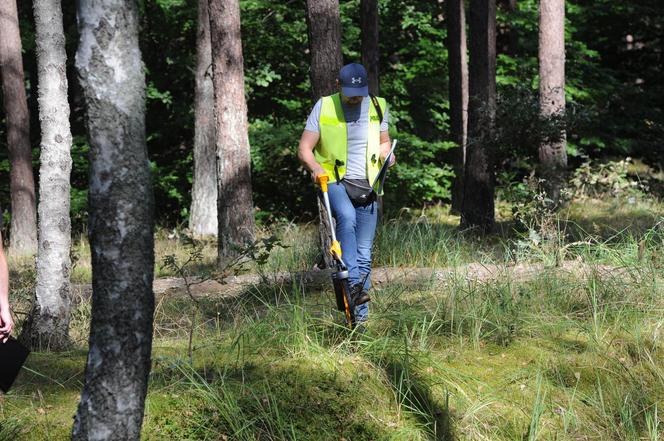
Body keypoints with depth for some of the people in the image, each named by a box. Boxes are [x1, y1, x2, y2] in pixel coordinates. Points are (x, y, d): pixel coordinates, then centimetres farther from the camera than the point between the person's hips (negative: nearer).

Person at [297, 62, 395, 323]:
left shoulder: (377, 107, 7)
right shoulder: (324, 108, -2)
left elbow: (384, 142, 21)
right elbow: (304, 149, -3)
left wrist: (387, 153, -3)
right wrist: (316, 167, -24)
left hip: (365, 186, 3)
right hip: (333, 182, -3)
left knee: (364, 253, 0)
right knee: (347, 217, -35)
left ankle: (361, 312, 7)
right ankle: (353, 283, -39)